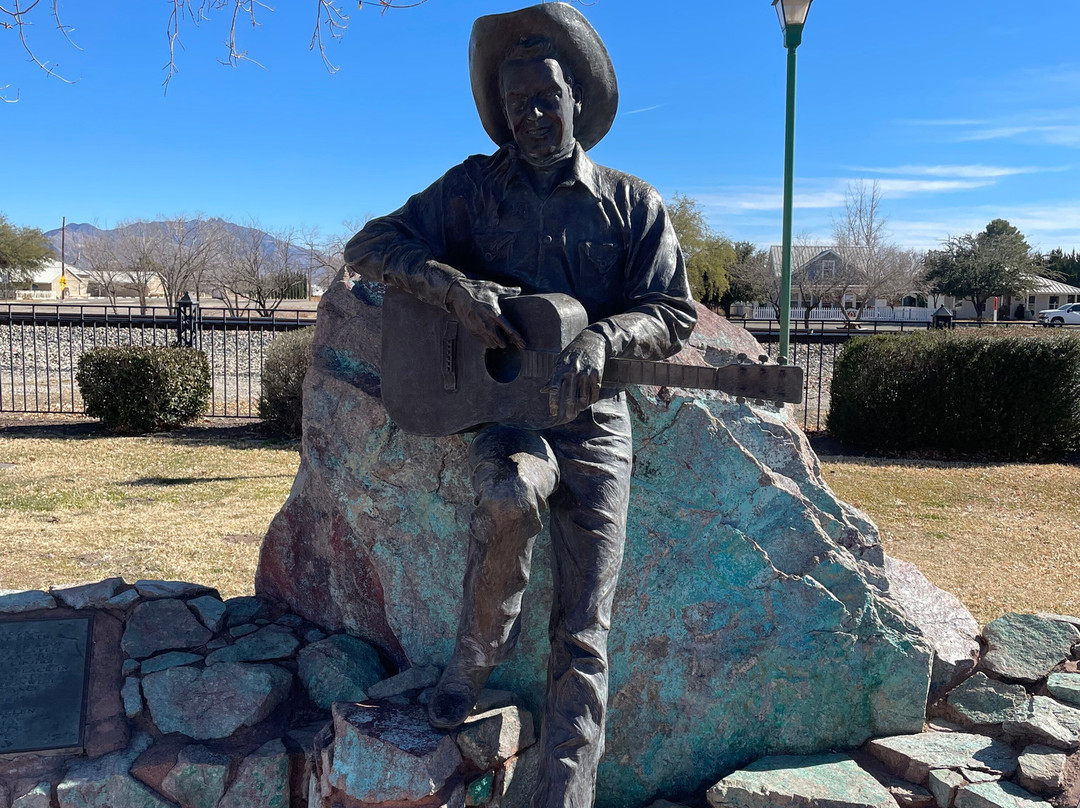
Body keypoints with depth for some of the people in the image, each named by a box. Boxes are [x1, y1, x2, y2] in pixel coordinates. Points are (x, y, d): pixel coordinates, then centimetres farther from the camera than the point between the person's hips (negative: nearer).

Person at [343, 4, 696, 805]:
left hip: (595, 420, 1)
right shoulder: (476, 188, 5)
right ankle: (477, 654, -7)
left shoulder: (634, 204, 6)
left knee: (583, 634, -2)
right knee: (510, 497, -36)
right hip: (503, 412, 0)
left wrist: (602, 336, -22)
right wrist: (457, 286, -20)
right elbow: (368, 246, -1)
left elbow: (675, 313, 0)